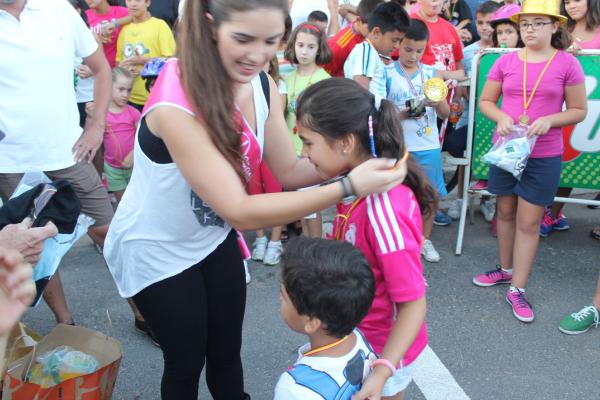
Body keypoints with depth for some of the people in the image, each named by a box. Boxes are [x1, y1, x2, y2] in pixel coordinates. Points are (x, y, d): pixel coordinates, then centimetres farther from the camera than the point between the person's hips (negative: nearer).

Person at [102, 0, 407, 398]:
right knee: (186, 361, 14)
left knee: (227, 351, 19)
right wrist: (348, 187, -43)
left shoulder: (262, 85, -14)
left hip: (215, 237, 6)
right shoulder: (174, 106, -36)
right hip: (155, 250, -5)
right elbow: (241, 212, -38)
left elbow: (289, 170, -9)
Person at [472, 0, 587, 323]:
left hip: (544, 155, -3)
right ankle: (506, 269, 34)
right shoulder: (506, 62, 0)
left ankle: (517, 289, 12)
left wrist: (549, 120, -19)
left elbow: (579, 111, -1)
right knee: (505, 212, 15)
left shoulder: (567, 64, -6)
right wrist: (501, 117, -13)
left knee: (529, 221, 2)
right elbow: (485, 101, 7)